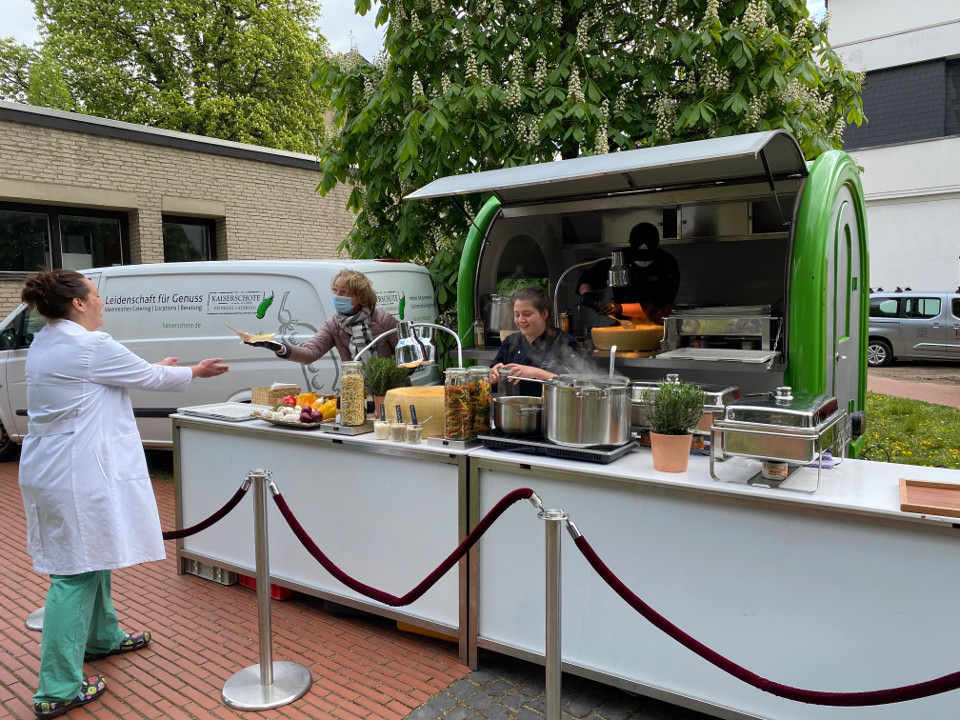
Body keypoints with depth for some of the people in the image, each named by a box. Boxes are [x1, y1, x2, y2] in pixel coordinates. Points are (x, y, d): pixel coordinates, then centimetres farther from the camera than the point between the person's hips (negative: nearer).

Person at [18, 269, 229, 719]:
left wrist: (155, 369, 27)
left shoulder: (44, 344, 11)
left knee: (92, 558, 23)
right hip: (78, 474, -10)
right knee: (75, 573, -3)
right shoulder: (89, 345, -17)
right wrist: (195, 372, 9)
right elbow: (150, 378, -7)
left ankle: (101, 637, 41)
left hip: (50, 469, 10)